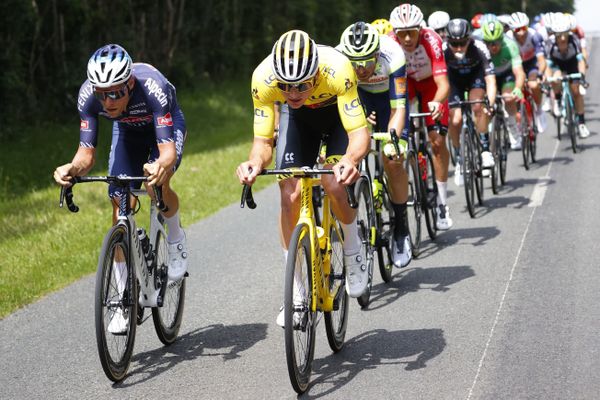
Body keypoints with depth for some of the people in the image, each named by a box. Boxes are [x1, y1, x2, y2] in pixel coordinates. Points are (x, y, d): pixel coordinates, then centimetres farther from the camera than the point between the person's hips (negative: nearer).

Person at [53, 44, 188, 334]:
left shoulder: (152, 87, -42)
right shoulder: (88, 95, -32)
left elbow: (168, 150, -47)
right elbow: (87, 153, -28)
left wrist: (161, 166, -69)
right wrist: (72, 169, -50)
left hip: (166, 125, -3)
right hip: (127, 130, 3)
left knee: (159, 184, -32)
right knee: (120, 204, -10)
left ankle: (176, 240, 2)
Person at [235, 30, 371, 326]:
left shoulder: (337, 69, -41)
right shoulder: (263, 78, -34)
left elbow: (360, 133, -42)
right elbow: (262, 141, -26)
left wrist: (351, 160, -63)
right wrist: (255, 163, -48)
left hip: (338, 111, -2)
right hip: (298, 116, 2)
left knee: (333, 184, -24)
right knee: (290, 195, -11)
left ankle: (353, 248, 7)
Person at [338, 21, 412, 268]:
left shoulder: (392, 56, -37)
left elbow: (398, 108, -37)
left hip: (388, 94, -2)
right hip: (356, 94, 2)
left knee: (392, 162, -15)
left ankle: (401, 230, 1)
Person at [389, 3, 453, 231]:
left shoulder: (430, 41, -36)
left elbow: (443, 84, -41)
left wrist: (437, 102, -62)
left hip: (430, 82, -2)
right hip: (403, 81, 2)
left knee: (437, 139, -11)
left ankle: (442, 203, -1)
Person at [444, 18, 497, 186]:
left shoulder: (479, 48, -35)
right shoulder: (443, 51, -32)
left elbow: (490, 80, -38)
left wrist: (490, 104, -53)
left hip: (476, 75, -1)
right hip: (455, 78, 1)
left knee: (477, 107, -30)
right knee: (454, 120, -15)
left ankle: (485, 149, -17)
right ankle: (459, 160, 6)